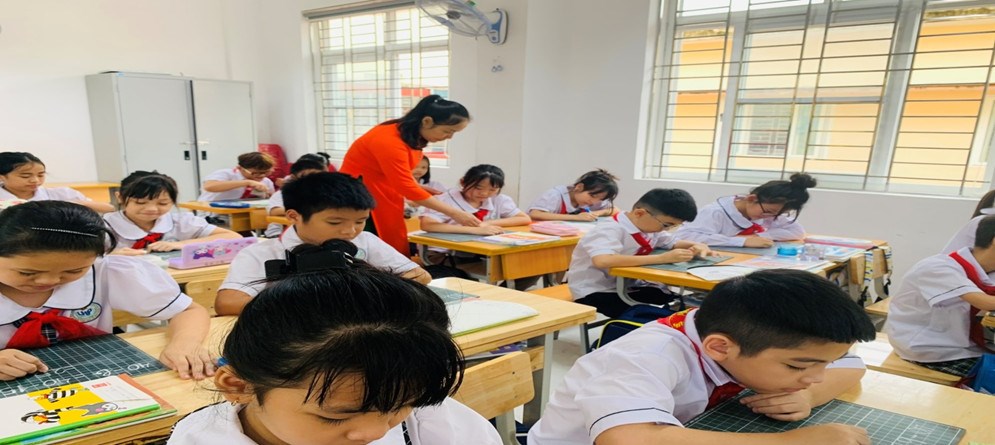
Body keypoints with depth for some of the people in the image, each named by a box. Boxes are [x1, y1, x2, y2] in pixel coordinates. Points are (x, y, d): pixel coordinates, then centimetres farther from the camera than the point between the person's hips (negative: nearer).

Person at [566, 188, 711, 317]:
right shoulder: (609, 230, -25)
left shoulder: (650, 226, 3)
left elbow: (673, 243, 21)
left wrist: (696, 246, -4)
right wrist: (662, 258, -42)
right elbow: (602, 261, -45)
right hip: (594, 292, -8)